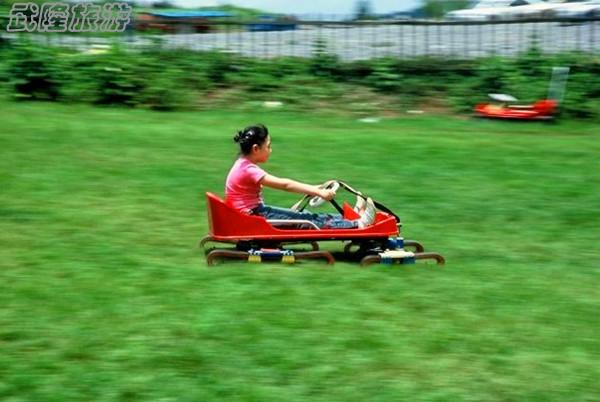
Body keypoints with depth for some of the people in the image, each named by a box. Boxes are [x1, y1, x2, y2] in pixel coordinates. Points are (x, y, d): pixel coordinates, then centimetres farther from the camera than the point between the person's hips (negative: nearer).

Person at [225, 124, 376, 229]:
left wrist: (313, 189, 8)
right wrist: (318, 192, -22)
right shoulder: (248, 170, -20)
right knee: (304, 219, -10)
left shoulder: (245, 166, 11)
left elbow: (281, 183, 12)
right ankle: (357, 225, -12)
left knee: (304, 216, 5)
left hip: (255, 211, 9)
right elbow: (285, 185, -22)